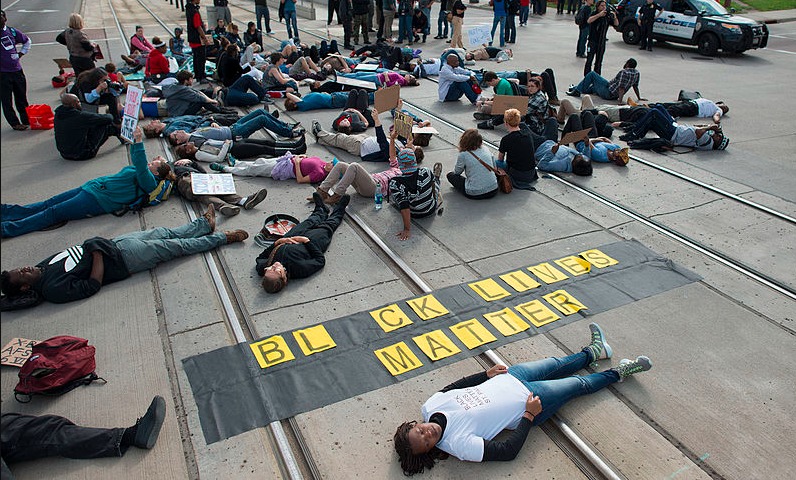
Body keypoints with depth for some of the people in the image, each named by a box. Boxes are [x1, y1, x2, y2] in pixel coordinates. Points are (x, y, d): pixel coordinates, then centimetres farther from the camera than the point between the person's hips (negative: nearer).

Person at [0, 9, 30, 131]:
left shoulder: (12, 31, 5)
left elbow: (27, 41, 22)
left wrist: (21, 53, 13)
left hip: (17, 70, 4)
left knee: (22, 98, 14)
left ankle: (27, 121, 25)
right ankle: (15, 123, 10)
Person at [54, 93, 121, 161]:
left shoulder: (58, 115, -1)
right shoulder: (80, 116, -24)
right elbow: (107, 118, -14)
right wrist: (110, 116, 11)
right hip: (81, 155, -8)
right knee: (104, 125, 0)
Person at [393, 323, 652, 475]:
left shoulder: (430, 405, -15)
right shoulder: (459, 444, -30)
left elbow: (454, 386, 4)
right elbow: (508, 450, -26)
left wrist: (486, 374, -1)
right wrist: (529, 415, -23)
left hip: (508, 378, 5)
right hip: (530, 400, -5)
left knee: (557, 364, 20)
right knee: (579, 384, 11)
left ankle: (594, 352, 50)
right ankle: (619, 372, 38)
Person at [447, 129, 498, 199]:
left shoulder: (462, 155, -12)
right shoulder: (485, 149, 2)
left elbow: (457, 172, 5)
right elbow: (494, 168, 12)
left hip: (475, 194, -6)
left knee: (450, 175, 12)